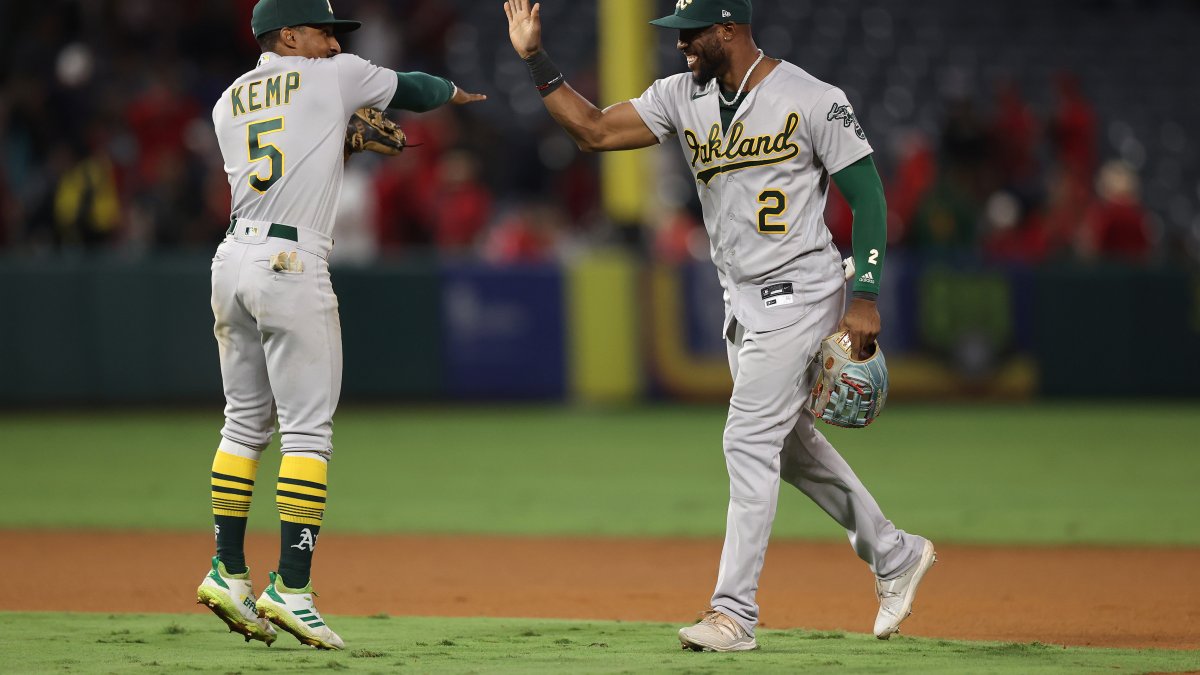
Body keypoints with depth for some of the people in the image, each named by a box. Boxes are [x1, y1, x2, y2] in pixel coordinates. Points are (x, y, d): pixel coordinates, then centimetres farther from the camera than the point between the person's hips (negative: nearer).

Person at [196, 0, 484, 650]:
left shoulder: (229, 102, 18)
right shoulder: (334, 77, 3)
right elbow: (412, 90, 18)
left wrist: (348, 131, 26)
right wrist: (452, 91, 39)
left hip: (233, 261, 7)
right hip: (291, 267, -7)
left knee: (245, 422, 16)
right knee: (307, 430, -5)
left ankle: (228, 571, 17)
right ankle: (290, 587, -11)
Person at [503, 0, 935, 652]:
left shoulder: (813, 101, -15)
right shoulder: (682, 96, 3)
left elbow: (867, 195, -11)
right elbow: (594, 129, 0)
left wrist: (864, 298, -16)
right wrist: (534, 59, -10)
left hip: (797, 296, -8)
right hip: (741, 300, 8)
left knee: (750, 441, -12)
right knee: (790, 443, 16)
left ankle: (734, 612, -10)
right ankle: (894, 555, 31)